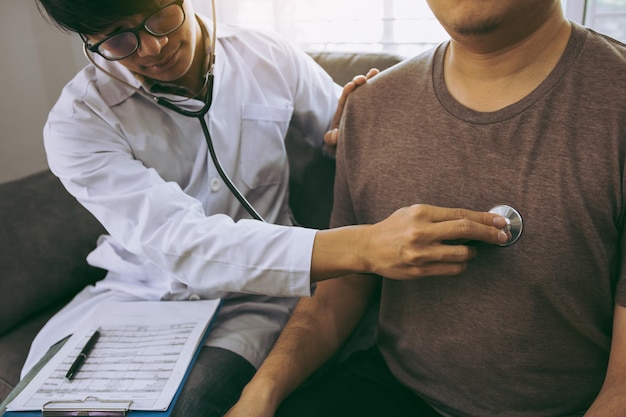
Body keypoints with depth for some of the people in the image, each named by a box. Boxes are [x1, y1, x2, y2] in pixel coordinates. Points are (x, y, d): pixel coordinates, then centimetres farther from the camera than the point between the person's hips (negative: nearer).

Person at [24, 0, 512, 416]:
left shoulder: (271, 59, -6)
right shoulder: (78, 123, -16)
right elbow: (179, 243, -32)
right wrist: (361, 246, -45)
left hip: (256, 289, 1)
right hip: (141, 289, 1)